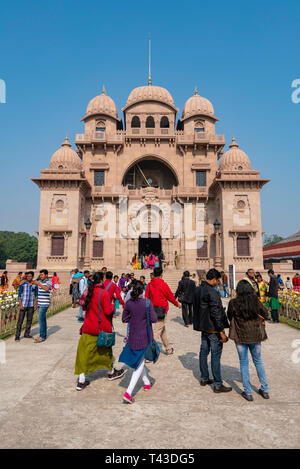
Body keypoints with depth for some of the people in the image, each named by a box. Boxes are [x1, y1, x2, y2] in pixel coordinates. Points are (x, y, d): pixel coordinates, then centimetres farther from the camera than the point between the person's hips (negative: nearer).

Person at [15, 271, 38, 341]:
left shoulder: (35, 285, 1)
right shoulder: (22, 284, -7)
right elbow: (19, 295, -6)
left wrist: (36, 305, 2)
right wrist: (20, 305, -14)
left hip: (31, 305, 3)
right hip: (23, 305, -3)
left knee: (29, 320, 9)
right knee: (20, 320, -3)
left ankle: (27, 334, 22)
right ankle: (17, 336, 4)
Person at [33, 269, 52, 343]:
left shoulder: (49, 282, -11)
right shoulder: (40, 282, 11)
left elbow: (46, 289, -32)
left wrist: (38, 283, -36)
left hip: (44, 304, -8)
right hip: (39, 304, 8)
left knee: (41, 320, -9)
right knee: (43, 320, 13)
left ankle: (42, 337, -4)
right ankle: (44, 335, 20)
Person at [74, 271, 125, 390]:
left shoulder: (89, 291, 0)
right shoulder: (104, 293, -18)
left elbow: (84, 307, 12)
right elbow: (108, 311, -19)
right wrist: (112, 305, -1)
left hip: (88, 328, 4)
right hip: (102, 328, -4)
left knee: (85, 352, 7)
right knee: (106, 350, 17)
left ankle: (81, 381, 7)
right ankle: (111, 373, 37)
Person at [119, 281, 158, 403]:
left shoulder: (129, 303, -8)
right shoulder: (147, 303, -17)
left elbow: (124, 319, 1)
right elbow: (154, 319, -14)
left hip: (133, 337, 4)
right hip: (145, 337, -4)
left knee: (139, 360, 24)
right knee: (140, 363, 7)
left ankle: (147, 383, 42)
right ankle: (128, 392, 1)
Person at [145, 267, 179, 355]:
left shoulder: (149, 285, 2)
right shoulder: (163, 284, -13)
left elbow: (146, 298, 2)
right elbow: (170, 296, -3)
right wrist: (177, 304, 14)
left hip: (153, 310, 7)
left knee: (163, 331, 20)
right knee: (157, 332, -4)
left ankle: (168, 349, 35)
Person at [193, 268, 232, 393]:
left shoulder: (197, 290, 5)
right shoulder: (212, 293, -22)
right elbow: (216, 314, -23)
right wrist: (221, 331, -18)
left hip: (203, 327, 9)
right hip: (213, 328, -8)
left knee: (203, 352, 17)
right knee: (216, 356, 2)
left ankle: (204, 378, 31)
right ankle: (217, 385, 11)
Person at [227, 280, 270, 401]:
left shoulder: (233, 303, -14)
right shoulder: (256, 301, -8)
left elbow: (229, 317, 1)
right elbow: (265, 315, 5)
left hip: (240, 336, -2)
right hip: (256, 336, 3)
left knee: (244, 363, 11)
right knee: (258, 361, 20)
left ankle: (248, 393, 18)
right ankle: (265, 390, 29)